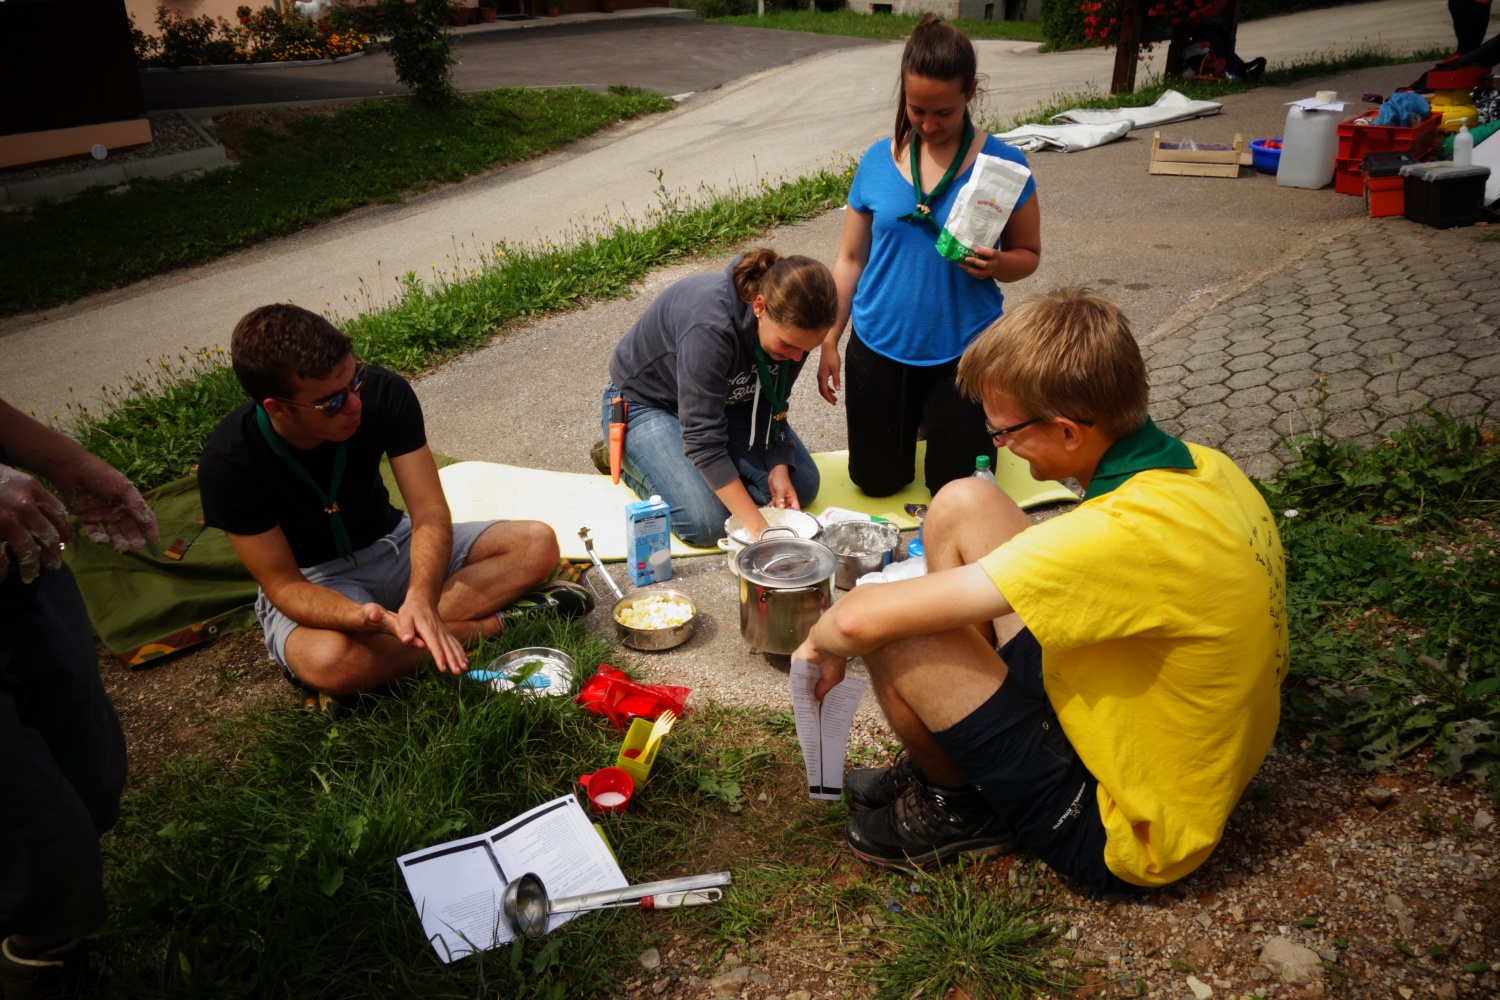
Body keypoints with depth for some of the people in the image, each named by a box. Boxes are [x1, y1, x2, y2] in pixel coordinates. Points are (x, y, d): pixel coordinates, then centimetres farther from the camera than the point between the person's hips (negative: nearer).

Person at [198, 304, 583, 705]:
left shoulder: (384, 394, -21)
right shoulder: (229, 464, -26)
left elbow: (430, 514, -22)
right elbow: (283, 584, -22)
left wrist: (420, 599, -42)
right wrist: (362, 617, -43)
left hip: (392, 543, 3)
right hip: (315, 582, -3)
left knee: (538, 543, -15)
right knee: (329, 660, -39)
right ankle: (488, 623, -16)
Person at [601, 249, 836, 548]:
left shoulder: (792, 327, -19)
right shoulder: (710, 327, -40)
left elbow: (772, 405, -5)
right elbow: (703, 438, -39)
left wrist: (779, 468, -21)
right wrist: (758, 527, -40)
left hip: (724, 397, 6)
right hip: (646, 403, -6)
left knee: (802, 487, -6)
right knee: (706, 524, -22)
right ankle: (625, 459, 4)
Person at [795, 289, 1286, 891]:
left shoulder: (1123, 535, -36)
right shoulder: (1202, 465, -9)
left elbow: (862, 620, -34)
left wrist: (824, 642, -10)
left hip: (1127, 833, -8)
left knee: (892, 634, -20)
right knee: (962, 505, 0)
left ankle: (959, 807, 12)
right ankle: (946, 766, 15)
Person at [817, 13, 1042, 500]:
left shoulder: (1003, 163, -8)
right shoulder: (877, 161, -2)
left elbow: (1028, 254, -1)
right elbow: (851, 258, 4)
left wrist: (997, 264, -23)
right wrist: (829, 340, 4)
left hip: (963, 349, -2)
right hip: (879, 345, 2)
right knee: (876, 481, 10)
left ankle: (943, 417, 37)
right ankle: (916, 416, 41)